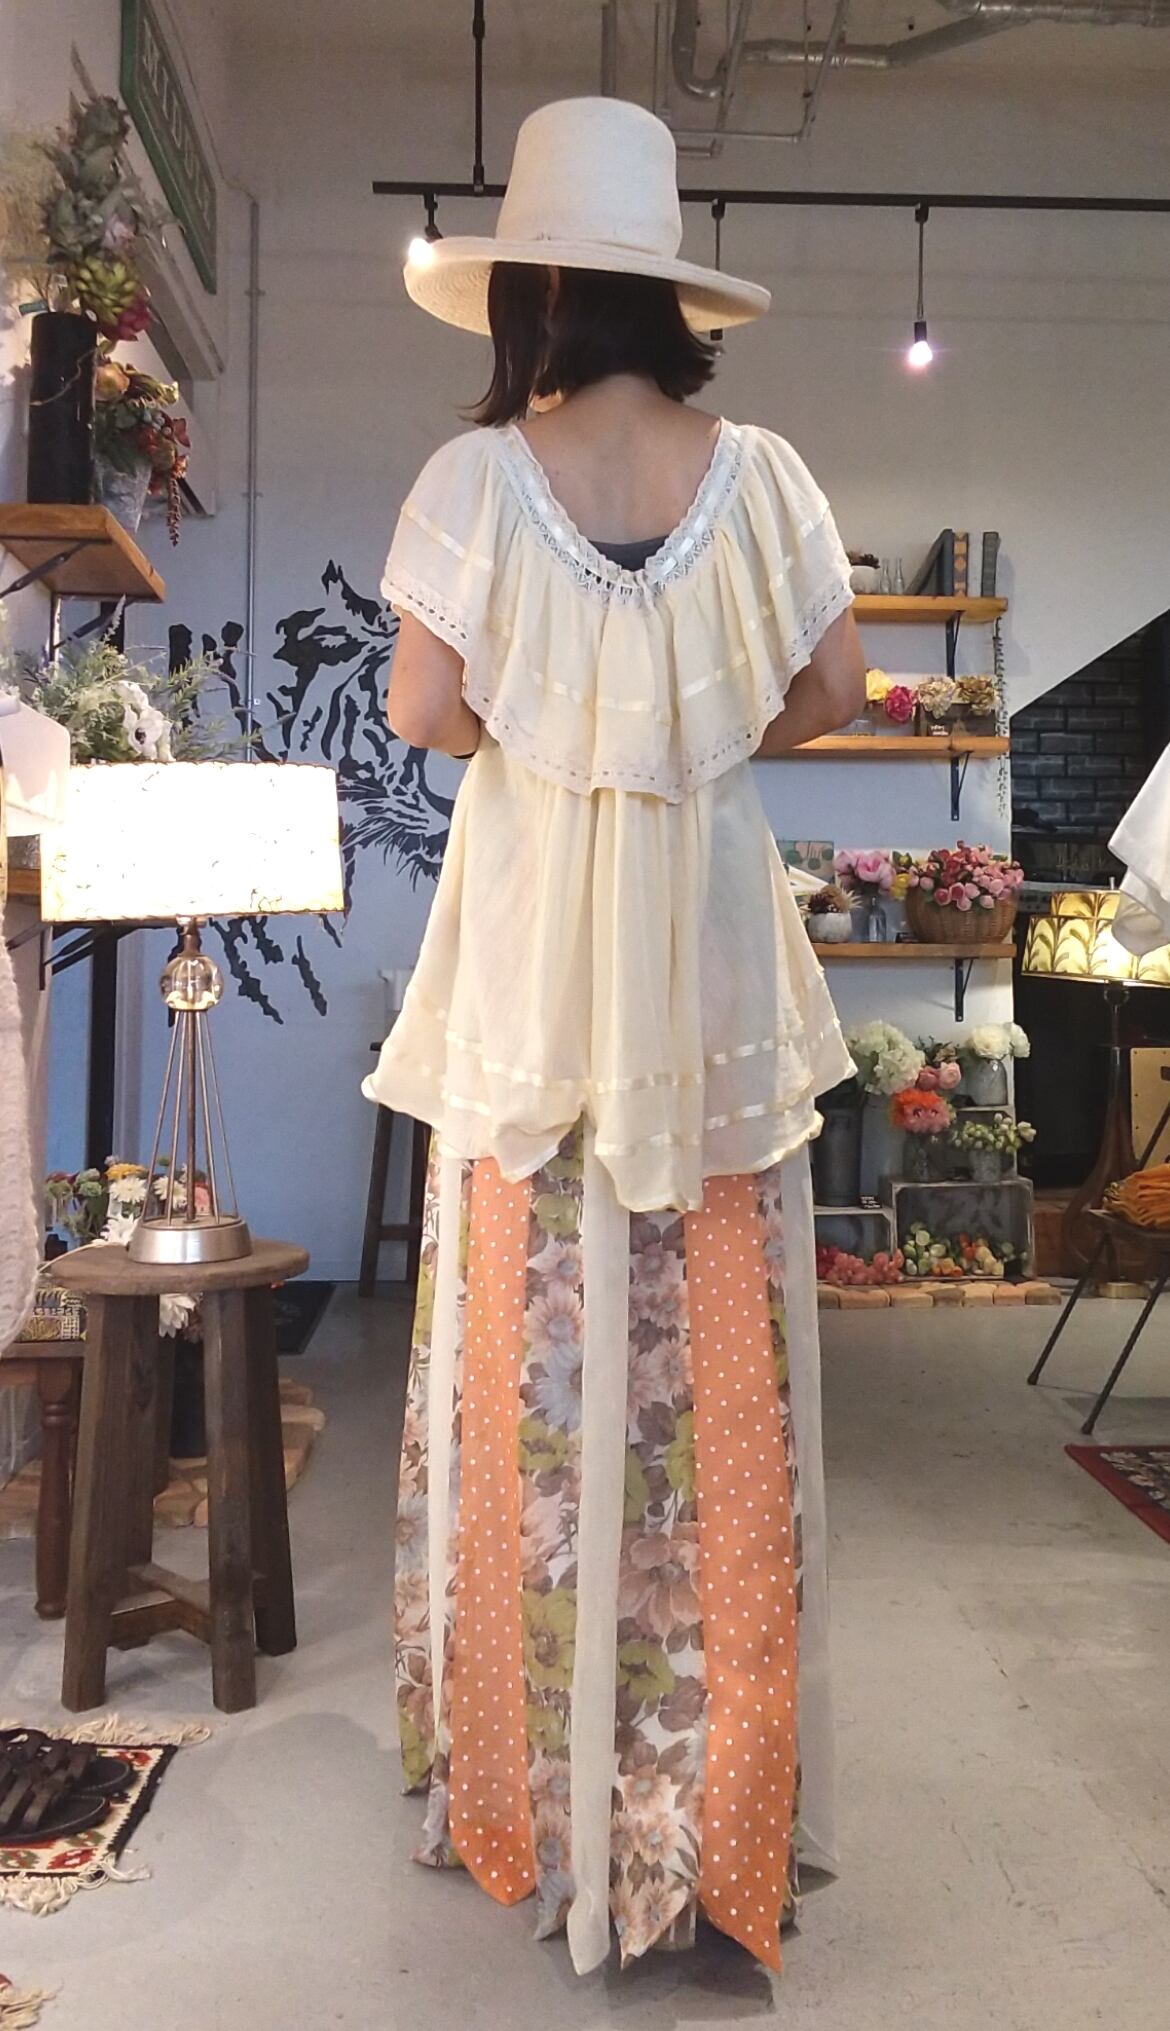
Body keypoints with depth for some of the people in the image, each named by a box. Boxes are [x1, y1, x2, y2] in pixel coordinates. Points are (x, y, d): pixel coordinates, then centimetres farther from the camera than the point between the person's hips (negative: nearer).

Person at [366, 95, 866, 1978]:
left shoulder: (477, 474, -5)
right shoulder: (759, 470, 0)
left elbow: (422, 705, -9)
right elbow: (834, 687, 2)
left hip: (535, 922, -1)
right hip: (707, 925, 2)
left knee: (542, 1323, 8)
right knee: (715, 1334, 8)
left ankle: (533, 1759, 22)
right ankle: (713, 1770, 19)